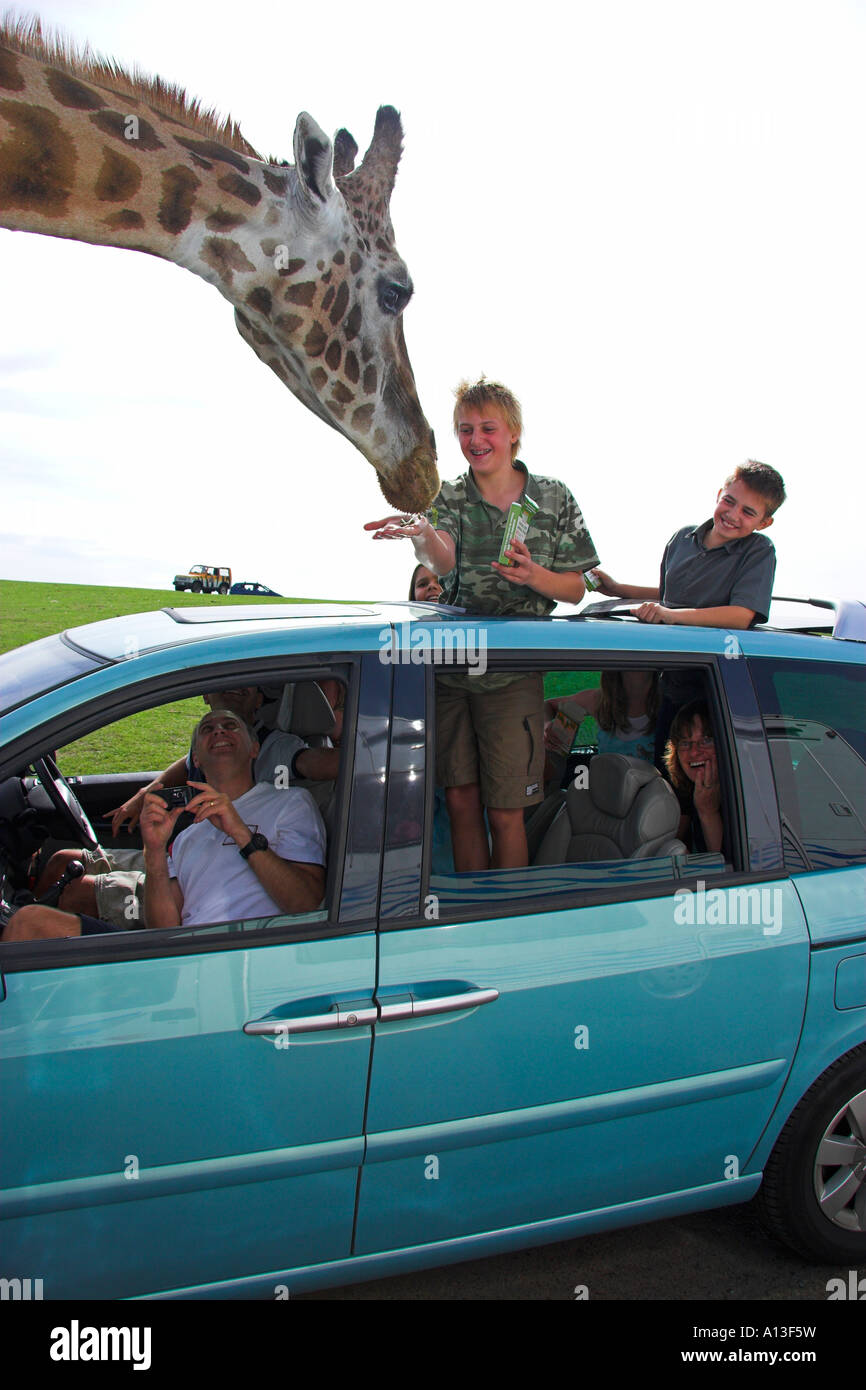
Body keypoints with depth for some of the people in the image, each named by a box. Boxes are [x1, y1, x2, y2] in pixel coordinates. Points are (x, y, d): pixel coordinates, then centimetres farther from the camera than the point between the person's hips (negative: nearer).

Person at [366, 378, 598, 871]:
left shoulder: (554, 498, 4)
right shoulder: (448, 498, 4)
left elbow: (575, 590, 4)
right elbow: (444, 560, -18)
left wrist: (534, 576, -17)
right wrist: (423, 532, -42)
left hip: (513, 676, -2)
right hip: (449, 667, 2)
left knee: (505, 811, 0)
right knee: (460, 800, 7)